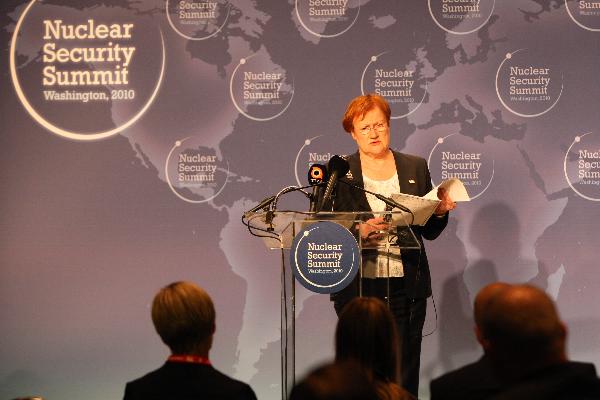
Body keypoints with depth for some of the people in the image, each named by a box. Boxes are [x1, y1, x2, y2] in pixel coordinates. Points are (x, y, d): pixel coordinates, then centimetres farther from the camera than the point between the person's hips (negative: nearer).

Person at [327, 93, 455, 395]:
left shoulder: (416, 168, 11)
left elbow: (429, 232, 14)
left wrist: (440, 213, -6)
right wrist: (359, 232, -17)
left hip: (406, 288, 2)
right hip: (358, 288, -2)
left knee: (404, 375, 2)